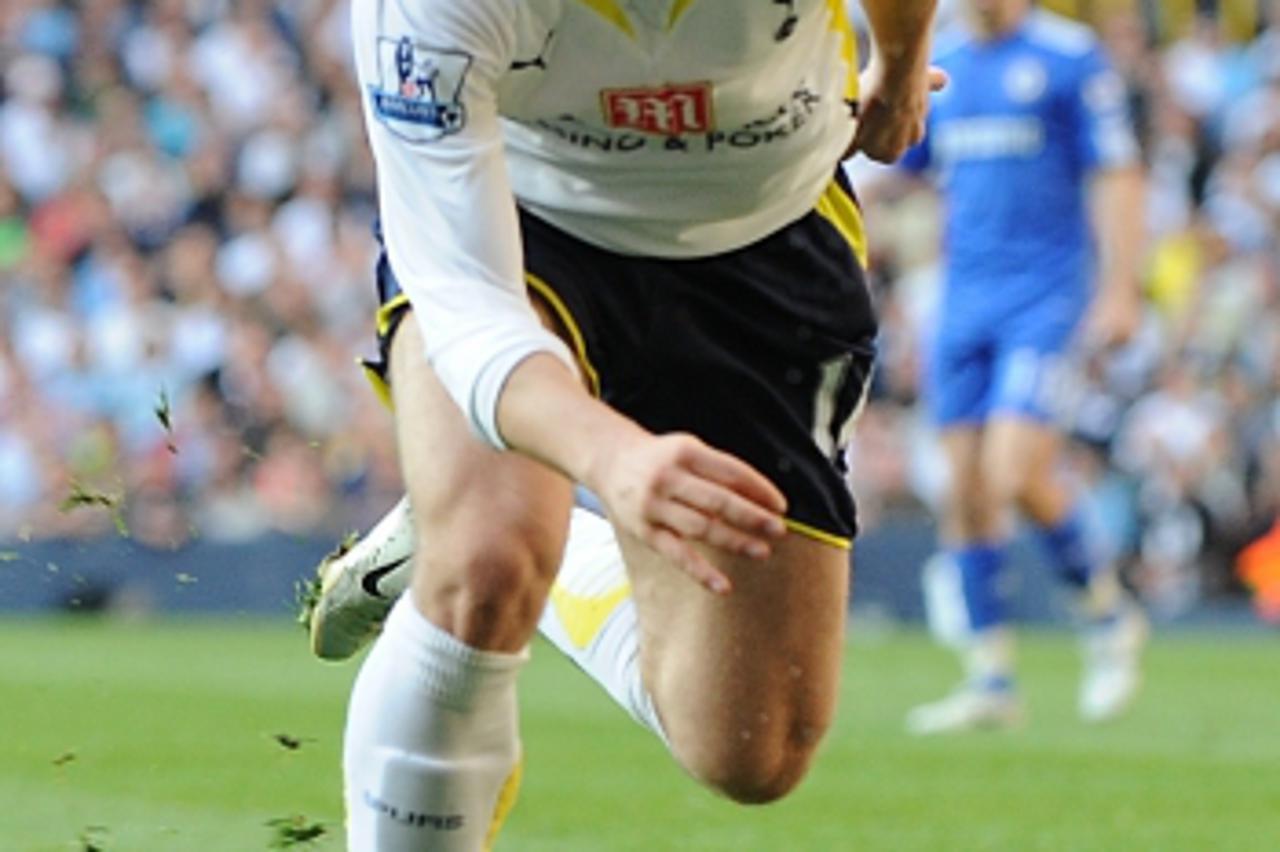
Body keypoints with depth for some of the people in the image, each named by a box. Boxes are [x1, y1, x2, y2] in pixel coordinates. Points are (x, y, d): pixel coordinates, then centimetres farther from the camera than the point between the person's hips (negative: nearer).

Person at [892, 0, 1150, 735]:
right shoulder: (937, 63, 12)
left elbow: (1117, 176, -6)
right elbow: (893, 165, 21)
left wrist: (1120, 289, -12)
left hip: (1044, 295, -6)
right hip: (962, 296, 6)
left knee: (1017, 476, -17)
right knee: (966, 490, 2)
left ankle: (1109, 614, 7)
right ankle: (991, 681, 9)